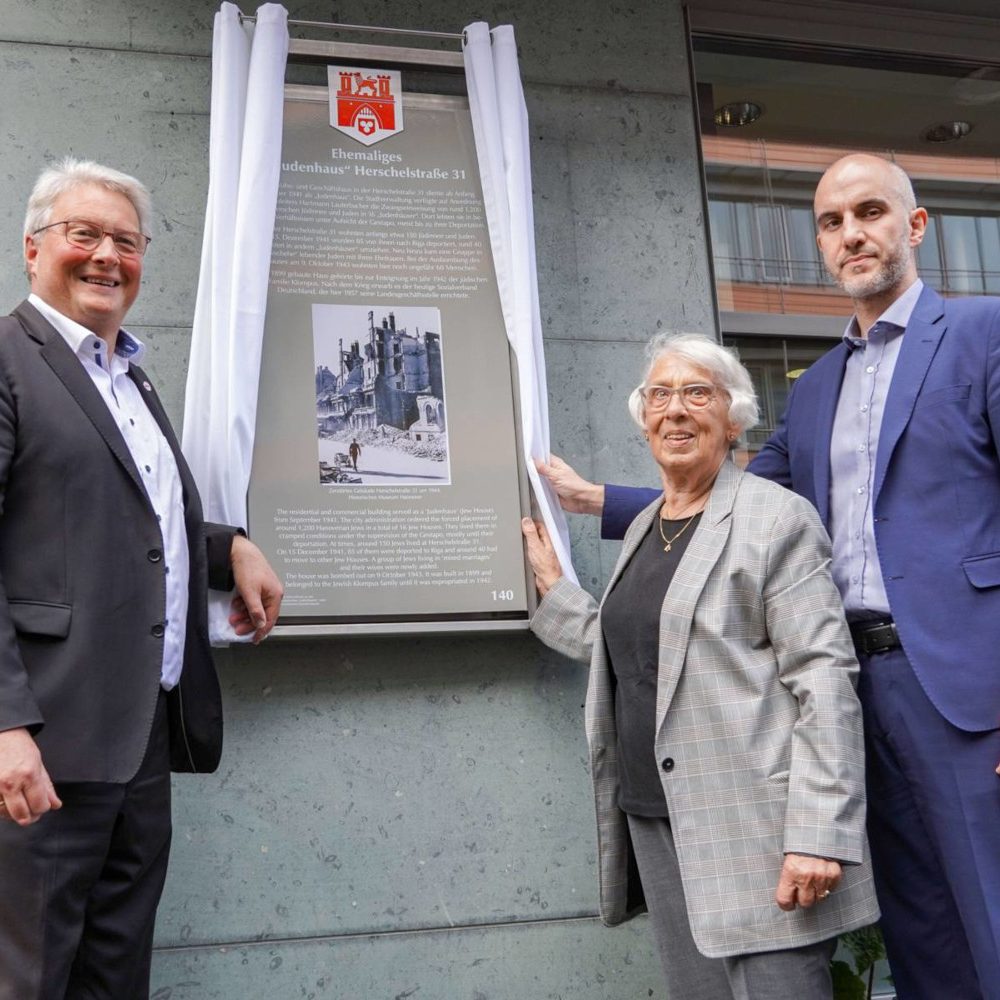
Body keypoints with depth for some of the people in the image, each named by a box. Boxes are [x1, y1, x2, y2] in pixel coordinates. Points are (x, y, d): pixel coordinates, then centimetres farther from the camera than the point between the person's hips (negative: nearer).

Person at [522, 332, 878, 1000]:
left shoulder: (777, 518, -6)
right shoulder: (644, 527, 17)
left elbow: (824, 681, -14)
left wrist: (819, 838, -20)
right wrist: (552, 587, 19)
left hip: (751, 833, -7)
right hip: (656, 821, 7)